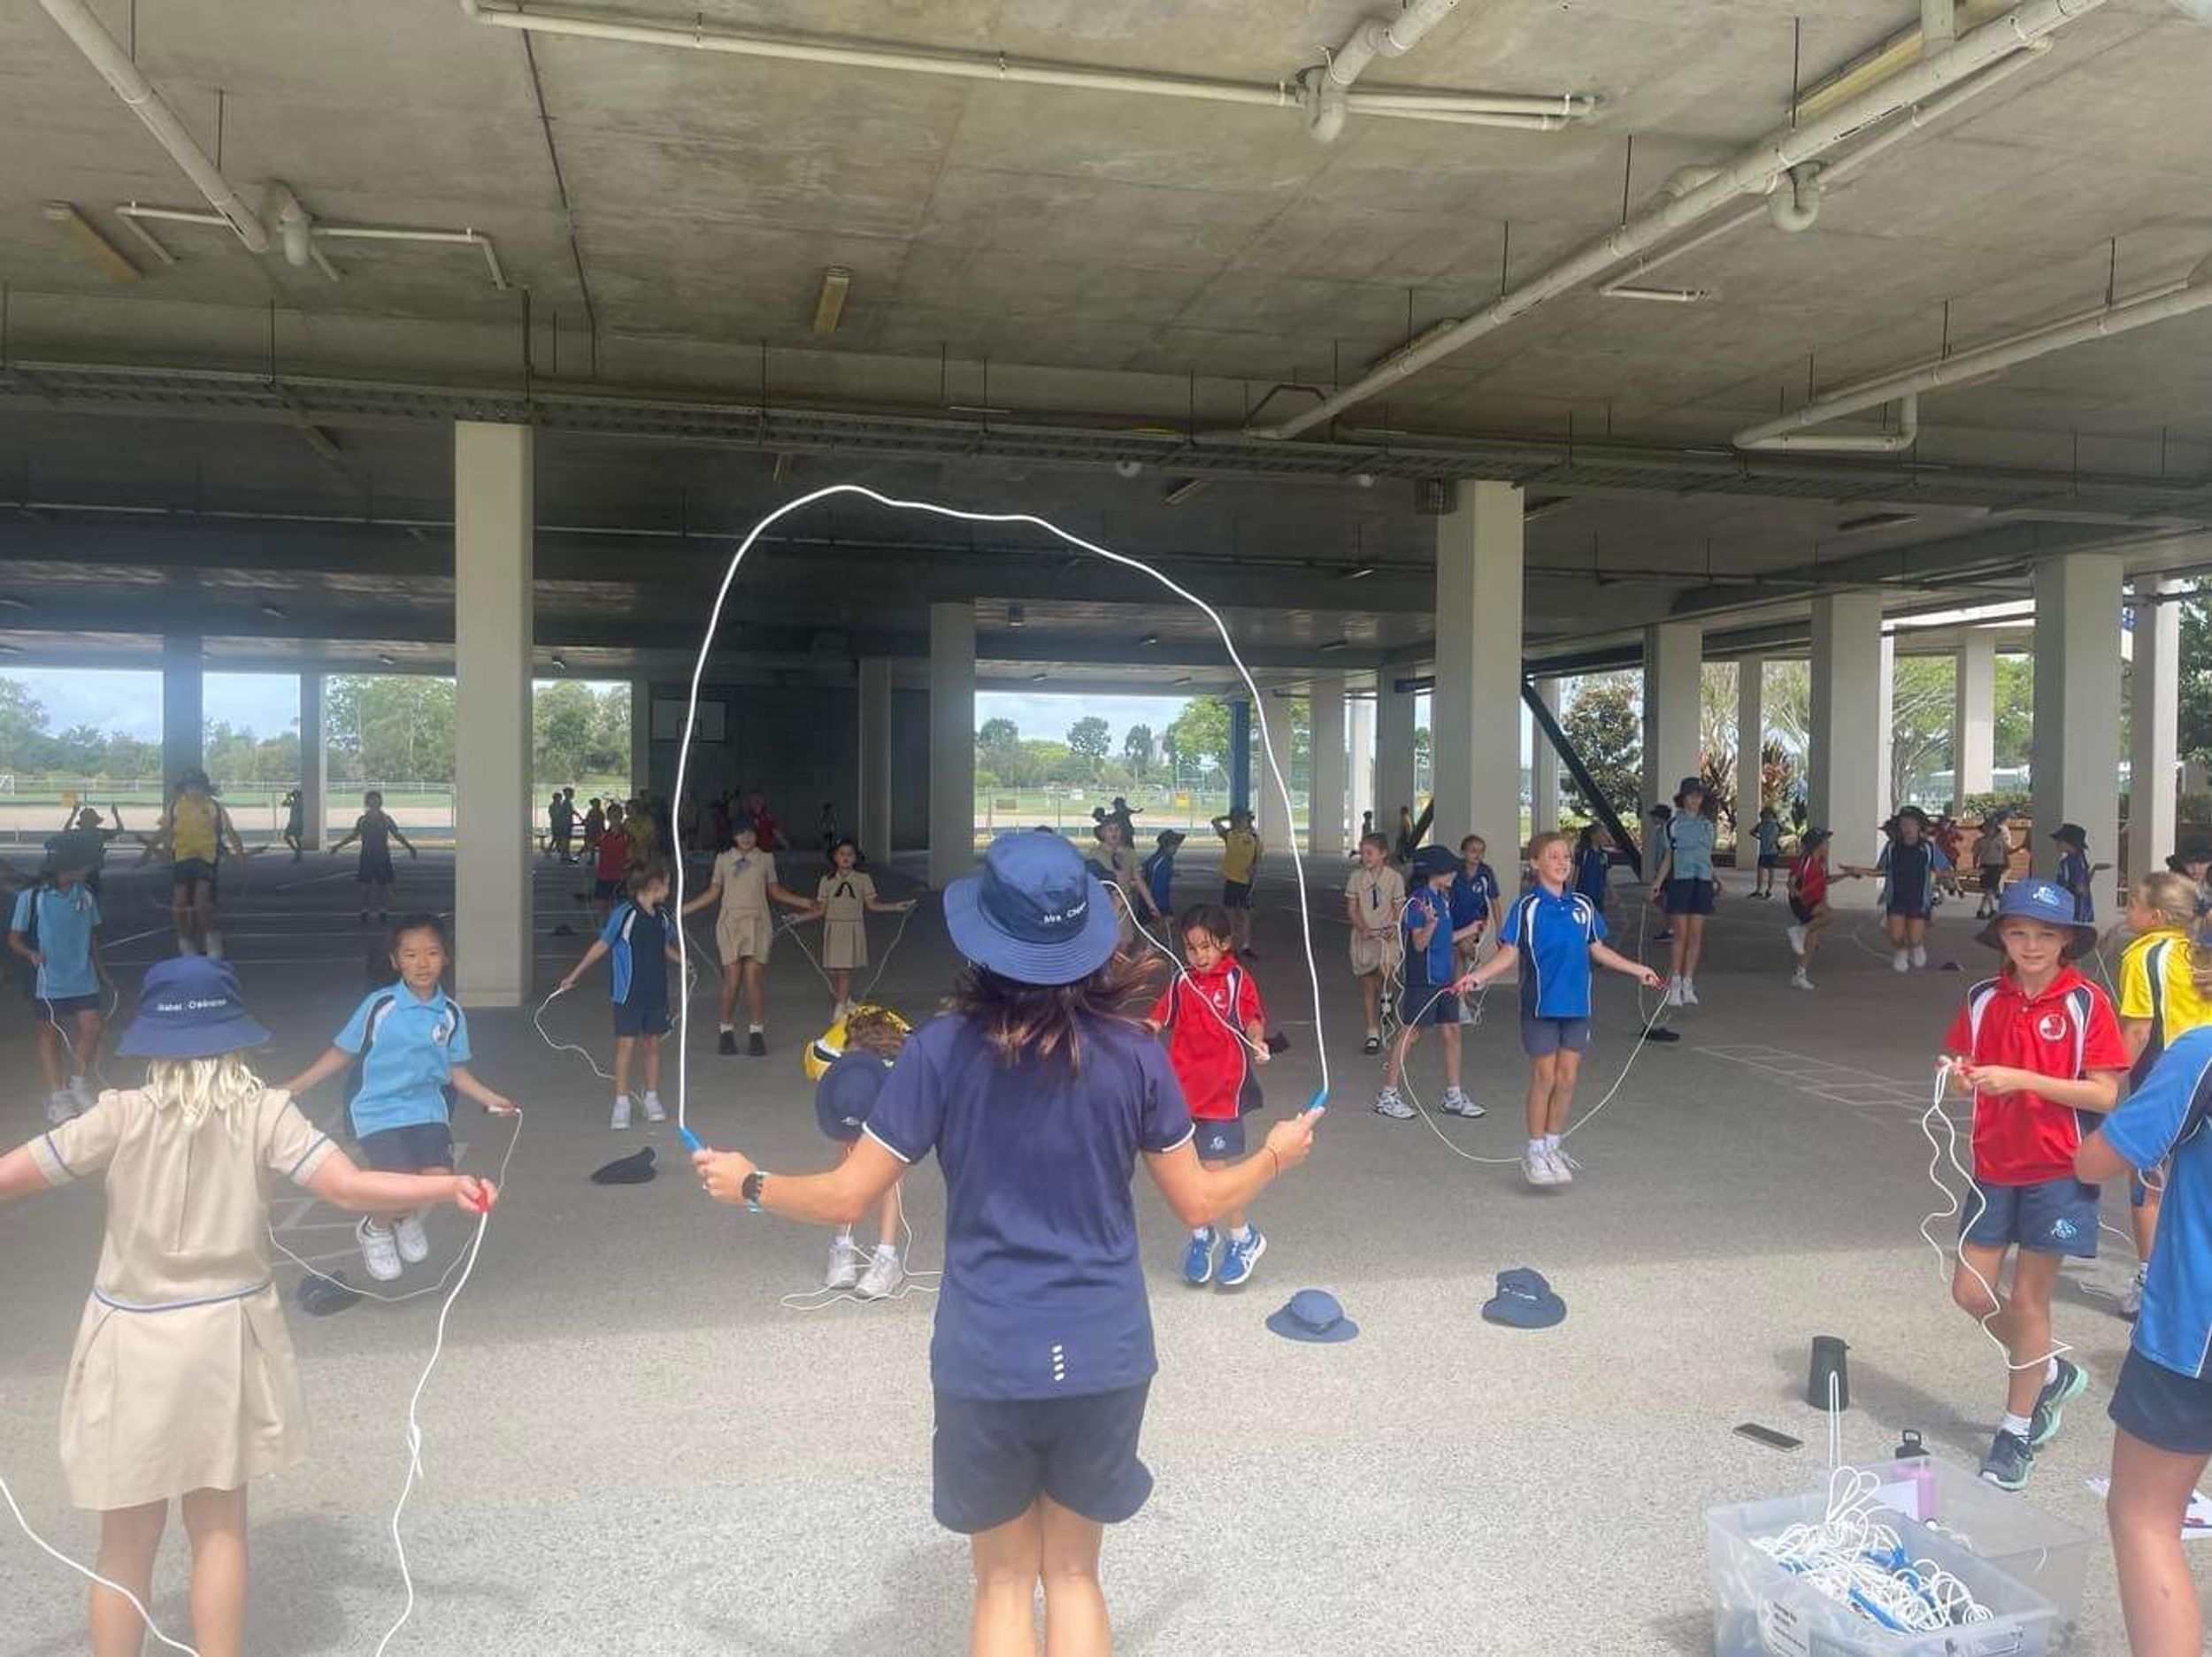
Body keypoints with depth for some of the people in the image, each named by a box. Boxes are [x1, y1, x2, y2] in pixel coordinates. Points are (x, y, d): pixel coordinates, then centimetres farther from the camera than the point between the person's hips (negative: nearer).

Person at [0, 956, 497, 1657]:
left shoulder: (121, 1117, -12)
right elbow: (349, 1186, -18)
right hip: (225, 1338, 1)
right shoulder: (264, 1113, -11)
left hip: (135, 1342, -1)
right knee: (219, 1527, 17)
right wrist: (450, 1186, -9)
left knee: (127, 1544, 12)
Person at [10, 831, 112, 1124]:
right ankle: (57, 1094, 17)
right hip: (49, 980, -3)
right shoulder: (32, 896, -11)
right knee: (50, 1034, 7)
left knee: (92, 1027, -2)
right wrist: (30, 953, -23)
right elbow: (14, 937, -4)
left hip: (83, 978, 3)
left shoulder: (85, 894, 1)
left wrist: (102, 971, 16)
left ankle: (78, 1083, 20)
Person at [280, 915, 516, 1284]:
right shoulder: (379, 1005, -8)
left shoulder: (451, 1013, 1)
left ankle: (405, 1218, 24)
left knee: (439, 1180, -14)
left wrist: (491, 1099, 0)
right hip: (379, 1112, -3)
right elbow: (341, 1053, 1)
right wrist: (293, 1087, 0)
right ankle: (374, 1230, 18)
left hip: (428, 1109, 3)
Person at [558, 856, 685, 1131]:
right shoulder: (625, 913, -15)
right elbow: (602, 945, -8)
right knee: (626, 1045, -2)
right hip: (628, 993, -5)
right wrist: (574, 975, -5)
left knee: (653, 1044, 11)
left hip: (656, 992, 5)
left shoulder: (662, 915, 4)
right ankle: (621, 1104, 6)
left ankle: (652, 1099, 22)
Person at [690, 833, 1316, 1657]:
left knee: (1004, 1582, 18)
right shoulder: (1131, 1053, -8)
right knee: (1074, 1574, 20)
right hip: (1104, 1356, 1)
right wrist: (1275, 1155, 20)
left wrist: (746, 1183, 11)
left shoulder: (943, 1049, -12)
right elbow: (1198, 1201, 1)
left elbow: (846, 1197, -7)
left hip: (987, 1360, -1)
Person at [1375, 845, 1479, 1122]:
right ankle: (1387, 1095, 8)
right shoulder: (1417, 902, -14)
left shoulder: (1443, 898, 11)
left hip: (1444, 978, 8)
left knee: (1451, 1033, 9)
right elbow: (1419, 944, -18)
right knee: (1411, 1034, -1)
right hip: (1422, 980, -8)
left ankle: (1454, 1096, 17)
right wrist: (1430, 922, -33)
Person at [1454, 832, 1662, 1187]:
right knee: (1544, 1078, 0)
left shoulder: (1583, 906, 7)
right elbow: (1509, 953, -10)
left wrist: (1638, 970, 25)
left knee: (1567, 1079, 7)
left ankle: (1554, 1147, 22)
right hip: (1540, 1006, -4)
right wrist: (1477, 976, -24)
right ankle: (1535, 1153, 14)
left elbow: (1597, 949, 18)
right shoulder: (1526, 907, -7)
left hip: (1576, 1006, 4)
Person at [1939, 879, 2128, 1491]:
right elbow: (1963, 1077, 11)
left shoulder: (2085, 1002, -10)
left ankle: (2017, 1431, 21)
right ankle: (2052, 1373, 34)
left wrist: (2024, 1079, -22)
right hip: (1994, 1166, 5)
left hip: (2058, 1171, -4)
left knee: (2027, 1301, 4)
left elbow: (2105, 1095, -13)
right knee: (1971, 1291, 6)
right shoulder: (1984, 999, 3)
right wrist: (1961, 1076, -12)